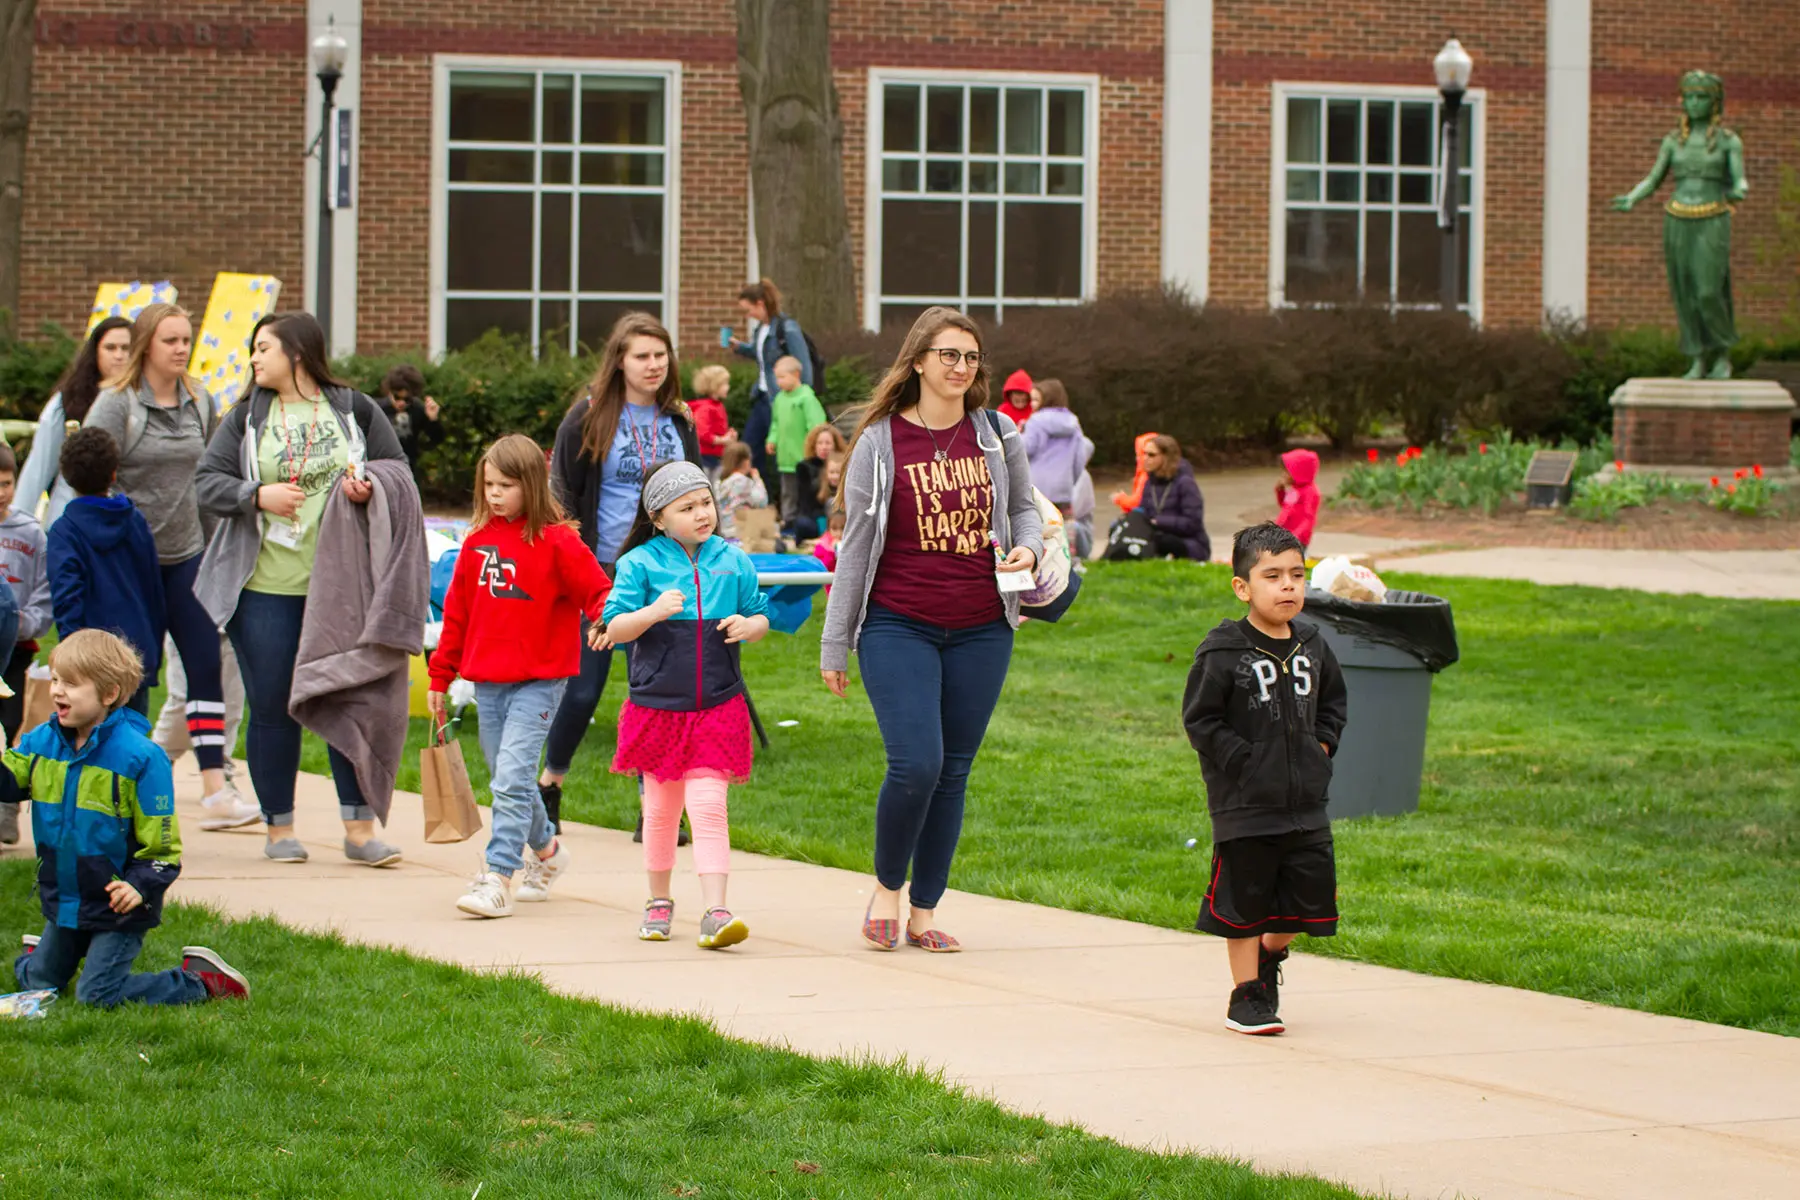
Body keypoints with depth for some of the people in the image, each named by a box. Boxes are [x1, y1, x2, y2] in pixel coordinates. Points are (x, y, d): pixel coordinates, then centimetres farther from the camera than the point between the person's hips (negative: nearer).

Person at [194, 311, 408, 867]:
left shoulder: (355, 410, 5)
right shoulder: (246, 416, 7)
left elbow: (397, 469, 10)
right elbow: (208, 481, 3)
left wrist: (368, 487, -11)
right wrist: (259, 496, -15)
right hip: (265, 586, 1)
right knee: (272, 707, 4)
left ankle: (360, 827, 2)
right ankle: (279, 827, 14)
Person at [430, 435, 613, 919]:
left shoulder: (556, 542, -7)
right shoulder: (478, 541, 9)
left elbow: (596, 590, -5)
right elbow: (458, 611, 15)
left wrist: (606, 619, -29)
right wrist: (441, 676, 18)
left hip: (538, 681, -6)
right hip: (487, 682, 6)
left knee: (512, 775, -16)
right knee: (505, 779, 14)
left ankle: (498, 877, -17)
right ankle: (546, 850, 36)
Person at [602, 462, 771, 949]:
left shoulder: (733, 561, 5)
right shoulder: (640, 563, -2)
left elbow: (760, 615, 15)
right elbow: (614, 627, -6)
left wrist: (749, 626, -8)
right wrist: (653, 612, -24)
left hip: (717, 707, 0)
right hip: (657, 704, 0)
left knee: (708, 806, -10)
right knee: (661, 809, 12)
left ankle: (715, 912, -14)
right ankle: (659, 900, 30)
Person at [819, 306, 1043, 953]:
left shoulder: (998, 436, 5)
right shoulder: (880, 443, -1)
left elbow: (1024, 509, 19)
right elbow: (856, 543, 2)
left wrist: (1028, 548, -6)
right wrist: (835, 644, 4)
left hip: (981, 630, 3)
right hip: (898, 627, -3)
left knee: (954, 772, 5)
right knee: (916, 764, -15)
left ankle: (924, 911, 15)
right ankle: (886, 887, 9)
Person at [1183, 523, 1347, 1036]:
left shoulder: (1311, 645, 6)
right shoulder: (1221, 653, -11)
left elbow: (1333, 700, 22)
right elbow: (1200, 719, -10)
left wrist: (1321, 744, 7)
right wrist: (1245, 761, -15)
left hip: (1305, 801, 5)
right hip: (1245, 805, -5)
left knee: (1309, 894, 8)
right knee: (1244, 902, 3)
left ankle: (1269, 955, 35)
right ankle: (1247, 993, 15)